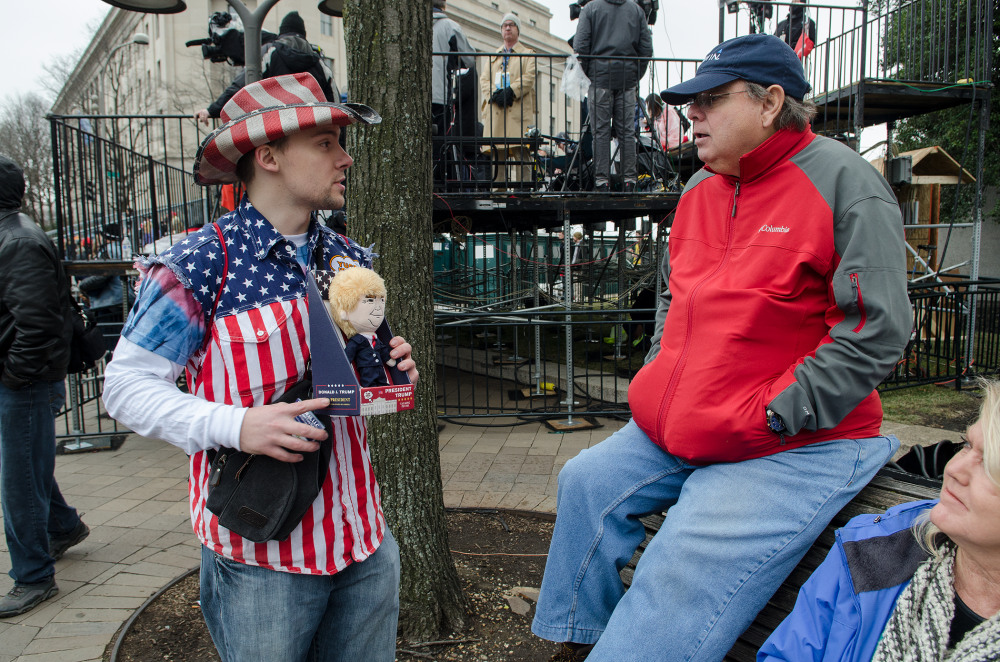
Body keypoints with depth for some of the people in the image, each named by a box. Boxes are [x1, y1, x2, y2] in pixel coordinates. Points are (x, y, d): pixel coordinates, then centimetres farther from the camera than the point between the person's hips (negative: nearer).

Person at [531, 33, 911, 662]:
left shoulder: (845, 182, -11)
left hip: (802, 444, -7)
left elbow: (877, 331, -16)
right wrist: (657, 386, 10)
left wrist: (770, 417, -18)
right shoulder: (700, 189, 11)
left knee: (684, 573, -21)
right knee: (588, 482, 3)